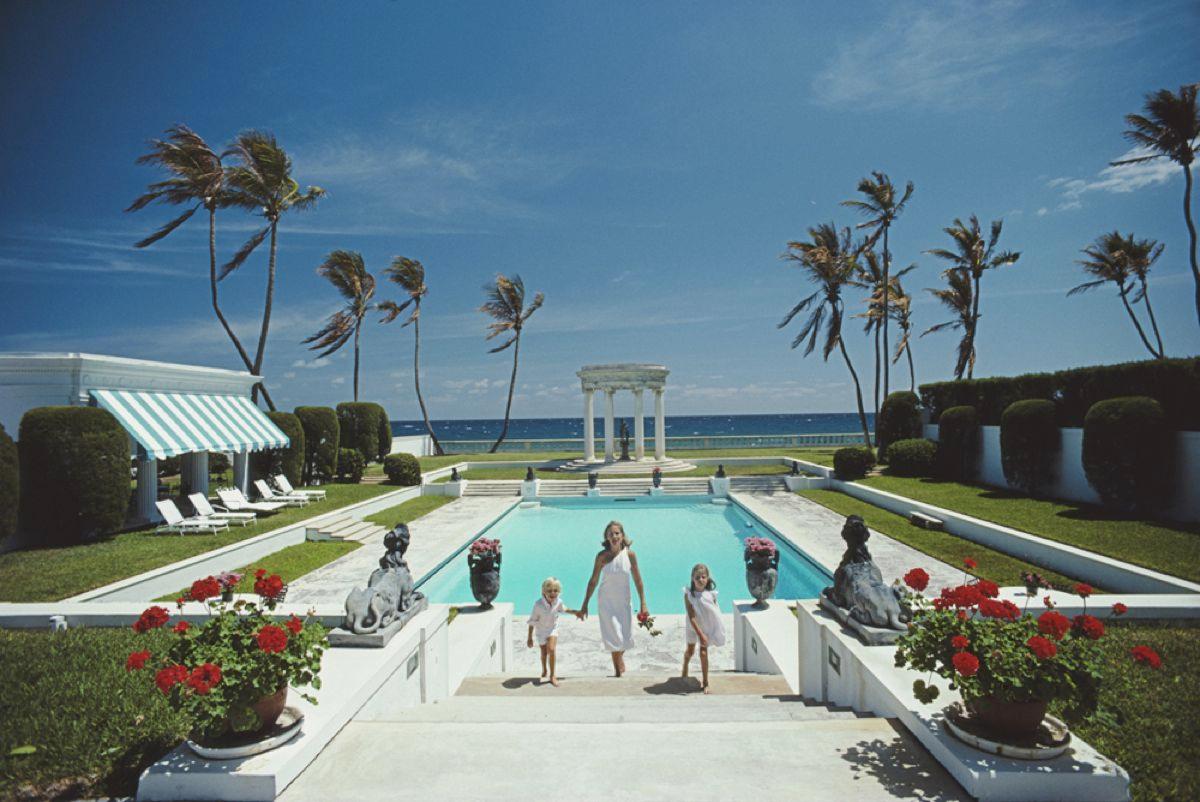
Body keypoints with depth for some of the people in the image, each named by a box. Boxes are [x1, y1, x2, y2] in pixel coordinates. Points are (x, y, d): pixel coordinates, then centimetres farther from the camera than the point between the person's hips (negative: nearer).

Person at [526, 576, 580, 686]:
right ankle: (544, 670, 48)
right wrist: (530, 638, -13)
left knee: (551, 649, -19)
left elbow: (563, 609, 5)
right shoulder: (538, 604, -32)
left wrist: (575, 612, -6)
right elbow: (532, 621, -20)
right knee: (544, 653, 15)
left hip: (553, 629, 1)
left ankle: (553, 676, -4)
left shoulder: (558, 602, -22)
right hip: (541, 631, -1)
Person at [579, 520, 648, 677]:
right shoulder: (602, 556, -15)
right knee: (614, 638, 0)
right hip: (607, 601, -2)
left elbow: (638, 580, -5)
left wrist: (643, 604, -4)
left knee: (625, 637, 13)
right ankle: (618, 672, 21)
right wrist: (584, 605, -3)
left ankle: (619, 659, 46)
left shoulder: (630, 554, -13)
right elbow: (593, 581, -7)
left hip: (624, 601, 2)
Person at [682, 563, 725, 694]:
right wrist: (700, 634, -28)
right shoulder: (689, 594, -26)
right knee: (690, 651, 17)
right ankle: (685, 666, 51)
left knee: (703, 653, -1)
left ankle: (705, 682, 16)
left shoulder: (711, 594, -20)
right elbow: (691, 617, -25)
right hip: (693, 626, 0)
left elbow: (715, 611, -6)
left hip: (708, 626, 0)